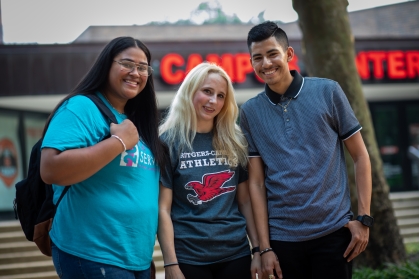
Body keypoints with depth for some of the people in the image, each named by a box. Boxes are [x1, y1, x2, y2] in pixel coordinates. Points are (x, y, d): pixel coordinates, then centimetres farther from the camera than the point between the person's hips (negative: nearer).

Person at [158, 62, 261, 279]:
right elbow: (163, 208, -6)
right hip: (189, 257, -3)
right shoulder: (170, 141, -3)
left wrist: (258, 249, 4)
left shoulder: (234, 141, 8)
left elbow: (245, 200, 11)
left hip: (236, 253, 4)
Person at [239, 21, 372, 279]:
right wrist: (265, 247, -2)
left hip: (334, 231, -1)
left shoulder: (328, 92, -1)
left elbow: (360, 156, 2)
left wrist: (364, 218, -5)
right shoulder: (250, 112, 3)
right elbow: (256, 183, 2)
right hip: (282, 237, 1)